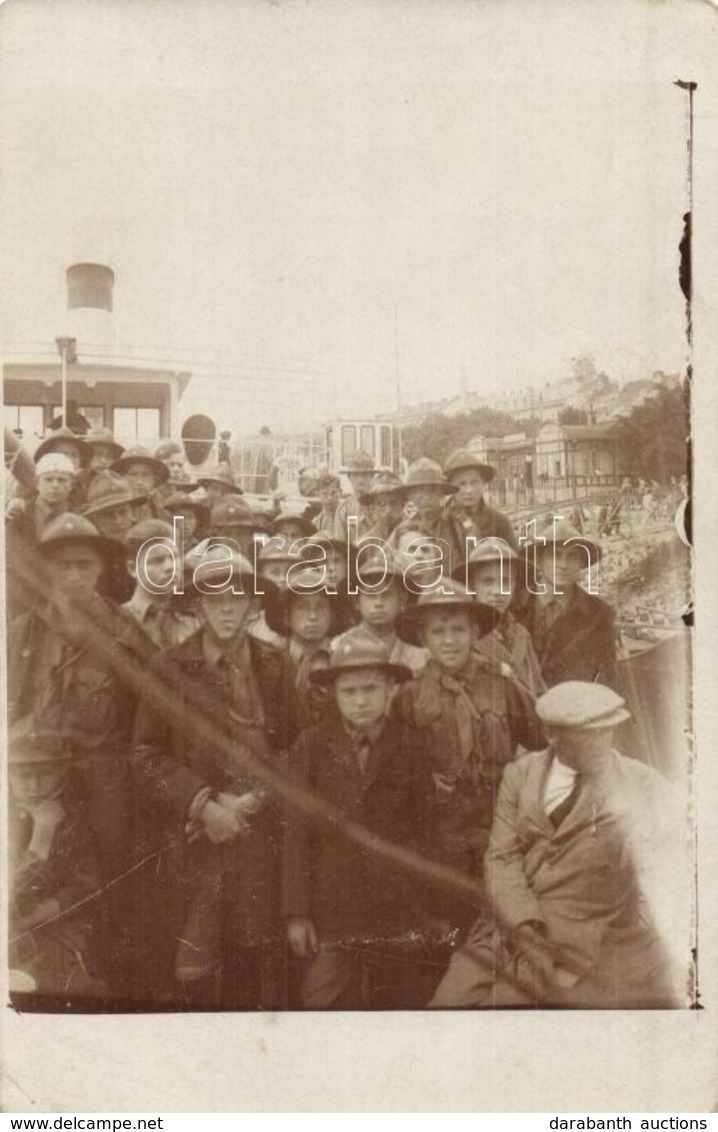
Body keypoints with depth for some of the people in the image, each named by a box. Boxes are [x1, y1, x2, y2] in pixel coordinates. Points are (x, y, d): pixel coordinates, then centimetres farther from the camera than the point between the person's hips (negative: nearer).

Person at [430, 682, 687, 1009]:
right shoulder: (520, 774, 4)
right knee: (451, 999, -4)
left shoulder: (646, 789, -4)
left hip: (595, 944, -3)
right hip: (513, 930, 3)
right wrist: (526, 929, -14)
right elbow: (502, 858, 1)